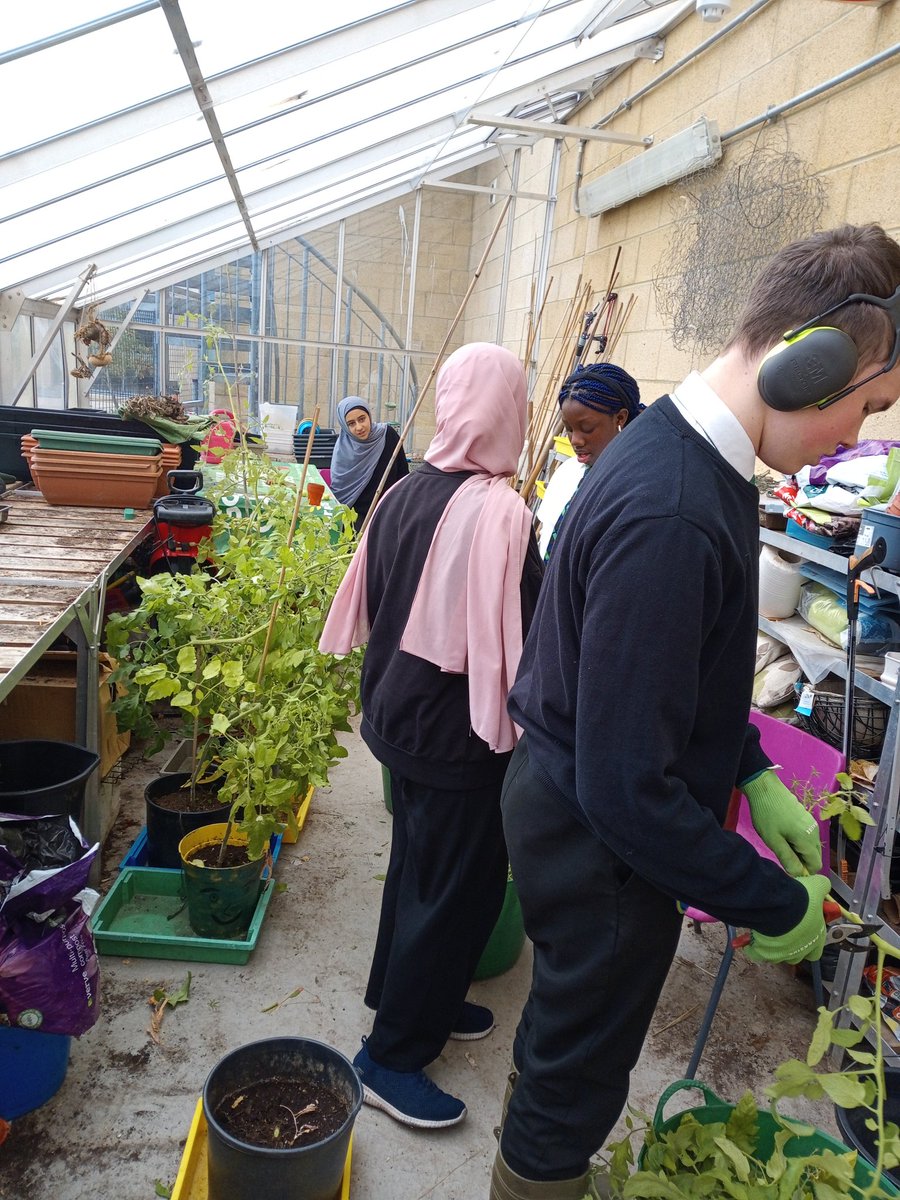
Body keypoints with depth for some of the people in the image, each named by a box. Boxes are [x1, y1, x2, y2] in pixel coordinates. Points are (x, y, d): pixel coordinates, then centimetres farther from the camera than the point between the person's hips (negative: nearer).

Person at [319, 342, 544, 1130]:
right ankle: (393, 1055, 24)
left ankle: (414, 999, 45)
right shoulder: (498, 513, -24)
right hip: (459, 737, -8)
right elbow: (515, 641, -24)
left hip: (399, 712, 9)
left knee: (419, 864, 24)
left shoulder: (405, 494, 0)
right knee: (460, 886, 9)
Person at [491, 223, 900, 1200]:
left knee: (558, 1041, 33)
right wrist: (776, 905, -16)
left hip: (563, 795, 10)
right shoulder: (672, 516, -33)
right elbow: (630, 791, -30)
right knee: (577, 1078, 18)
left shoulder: (681, 448, 0)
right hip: (602, 844, -10)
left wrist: (753, 773, 7)